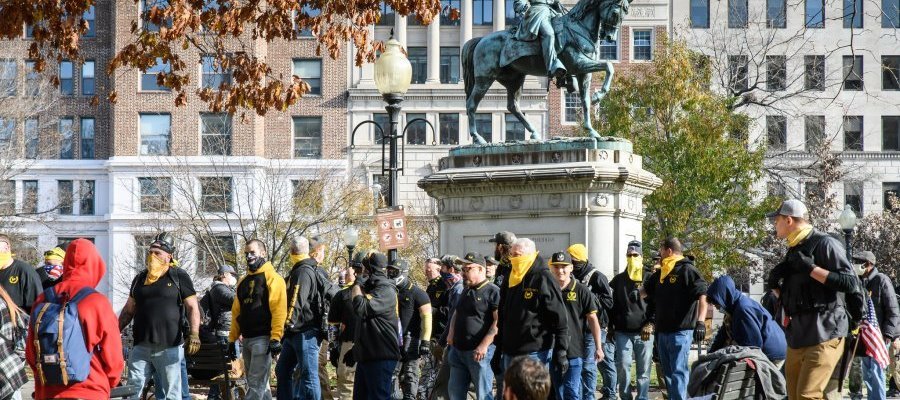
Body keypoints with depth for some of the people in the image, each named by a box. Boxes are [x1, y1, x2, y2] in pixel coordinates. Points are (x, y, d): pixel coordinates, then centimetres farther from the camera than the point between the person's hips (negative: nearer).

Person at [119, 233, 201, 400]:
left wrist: (194, 334, -18)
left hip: (169, 348, -4)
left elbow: (192, 308, -5)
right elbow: (128, 310, 22)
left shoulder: (179, 277, 1)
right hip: (141, 347, 4)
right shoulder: (140, 278, 15)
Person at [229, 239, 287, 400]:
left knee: (256, 383, -10)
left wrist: (276, 337, -22)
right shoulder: (243, 281, 17)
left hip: (263, 338, -8)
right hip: (246, 339, 8)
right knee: (259, 382, 12)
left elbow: (279, 310, -15)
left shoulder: (272, 278, -6)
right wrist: (232, 338, 12)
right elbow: (236, 312, 18)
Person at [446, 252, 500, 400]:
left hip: (479, 352, -8)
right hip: (458, 350, 8)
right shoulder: (466, 291, 17)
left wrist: (484, 345, -21)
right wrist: (451, 332, 12)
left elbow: (499, 322, -16)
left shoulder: (493, 292, -10)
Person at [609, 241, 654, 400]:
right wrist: (611, 327, 13)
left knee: (643, 371, 0)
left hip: (644, 332, -2)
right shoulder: (619, 279, 14)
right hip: (622, 332, 2)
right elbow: (612, 304, 18)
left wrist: (650, 324, -11)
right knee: (622, 366, -7)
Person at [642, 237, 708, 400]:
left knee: (678, 372, -12)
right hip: (662, 331, 9)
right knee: (667, 373, 13)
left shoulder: (687, 270, -9)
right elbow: (647, 289, 32)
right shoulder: (661, 273, 16)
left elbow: (702, 296, -17)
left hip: (680, 331, -9)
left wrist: (700, 322, -28)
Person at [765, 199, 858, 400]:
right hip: (797, 337, 9)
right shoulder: (794, 251, 19)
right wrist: (775, 284, 6)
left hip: (823, 333, -9)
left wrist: (810, 268, -19)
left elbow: (850, 283, -16)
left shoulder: (824, 244, -7)